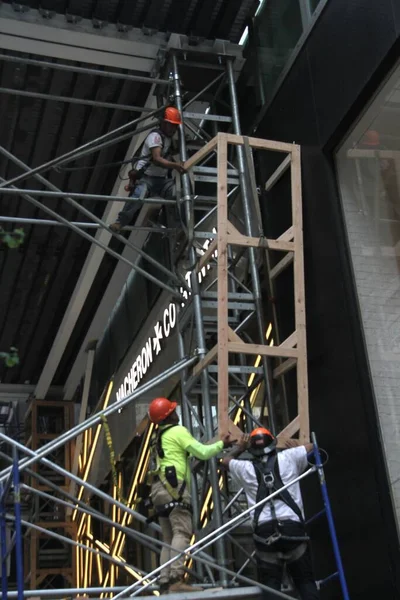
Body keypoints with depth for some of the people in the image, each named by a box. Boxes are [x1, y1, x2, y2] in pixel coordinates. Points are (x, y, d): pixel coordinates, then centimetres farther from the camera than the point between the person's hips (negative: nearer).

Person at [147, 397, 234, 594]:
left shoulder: (158, 437, 25)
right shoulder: (177, 431, -2)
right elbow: (202, 452, -5)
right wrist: (221, 444, 8)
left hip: (159, 489, 9)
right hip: (173, 487, -9)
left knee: (168, 538, 9)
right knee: (182, 532, -16)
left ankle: (165, 583, 3)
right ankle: (176, 580, -26)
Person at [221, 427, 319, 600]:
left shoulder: (246, 468, 12)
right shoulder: (287, 458, 9)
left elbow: (225, 461, 34)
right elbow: (311, 447, 27)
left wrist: (239, 449, 51)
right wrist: (296, 447, 46)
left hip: (264, 530, 1)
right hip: (292, 526, 0)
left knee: (270, 583, 4)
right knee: (305, 579, 7)